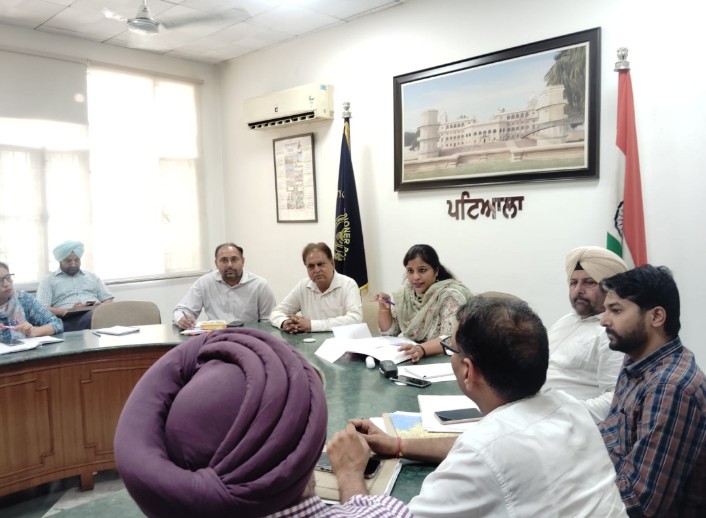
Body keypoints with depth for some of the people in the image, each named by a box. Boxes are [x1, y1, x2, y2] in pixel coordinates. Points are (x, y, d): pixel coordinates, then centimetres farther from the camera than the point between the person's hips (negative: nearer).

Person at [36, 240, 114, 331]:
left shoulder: (92, 276, 27)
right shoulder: (49, 280, 16)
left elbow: (108, 300, 21)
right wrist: (68, 311, -14)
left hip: (96, 313, 3)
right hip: (69, 319, -3)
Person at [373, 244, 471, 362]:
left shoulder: (451, 295, -13)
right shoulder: (405, 292, 2)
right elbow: (389, 331, 9)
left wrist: (421, 349, -40)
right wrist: (384, 308, -9)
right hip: (411, 359, 5)